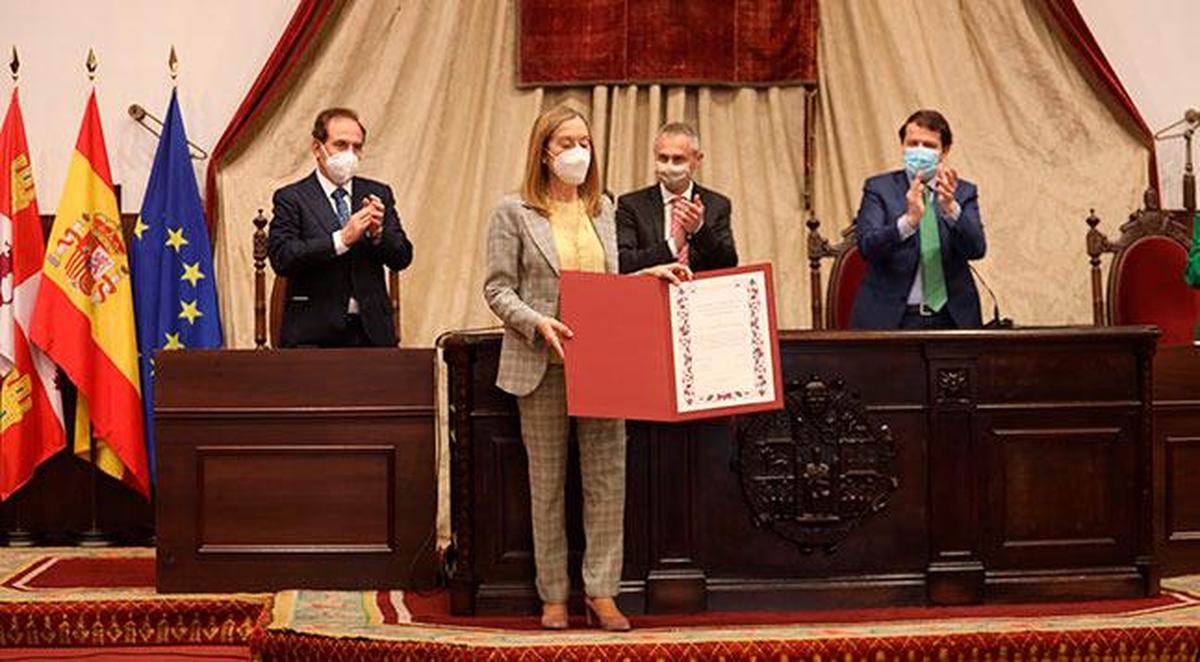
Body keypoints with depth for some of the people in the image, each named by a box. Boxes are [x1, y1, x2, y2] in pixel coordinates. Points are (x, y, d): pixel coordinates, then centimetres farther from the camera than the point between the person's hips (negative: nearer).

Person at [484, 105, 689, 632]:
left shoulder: (602, 210, 14)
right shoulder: (514, 213, 0)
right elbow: (498, 289, -4)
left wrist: (648, 276, 4)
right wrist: (538, 323, -19)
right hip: (543, 365, -4)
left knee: (607, 478, -1)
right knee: (548, 482, 4)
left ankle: (601, 592, 5)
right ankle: (554, 595, 12)